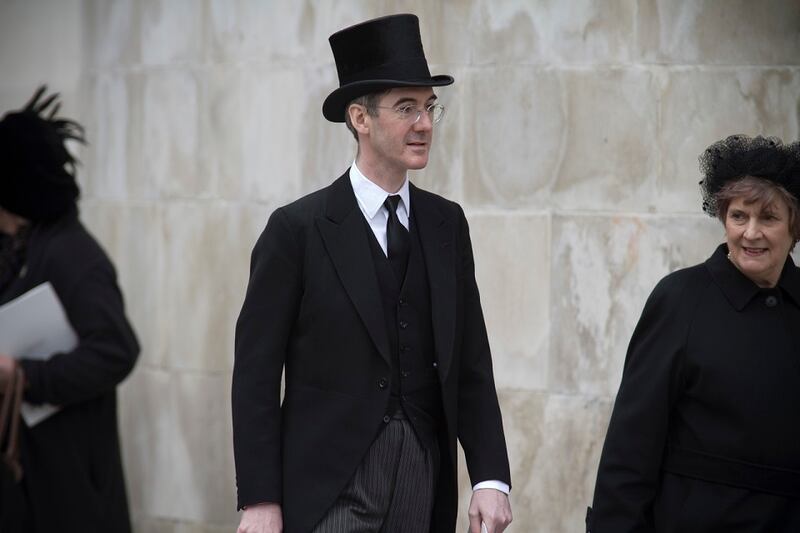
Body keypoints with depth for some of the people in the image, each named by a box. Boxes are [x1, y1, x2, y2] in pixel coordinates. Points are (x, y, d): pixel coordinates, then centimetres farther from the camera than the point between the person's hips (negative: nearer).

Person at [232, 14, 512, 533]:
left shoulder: (447, 224, 9)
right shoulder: (299, 229, -6)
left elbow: (471, 361, 8)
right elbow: (256, 372, -6)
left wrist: (491, 477, -2)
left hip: (423, 485, 5)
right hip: (330, 487, -4)